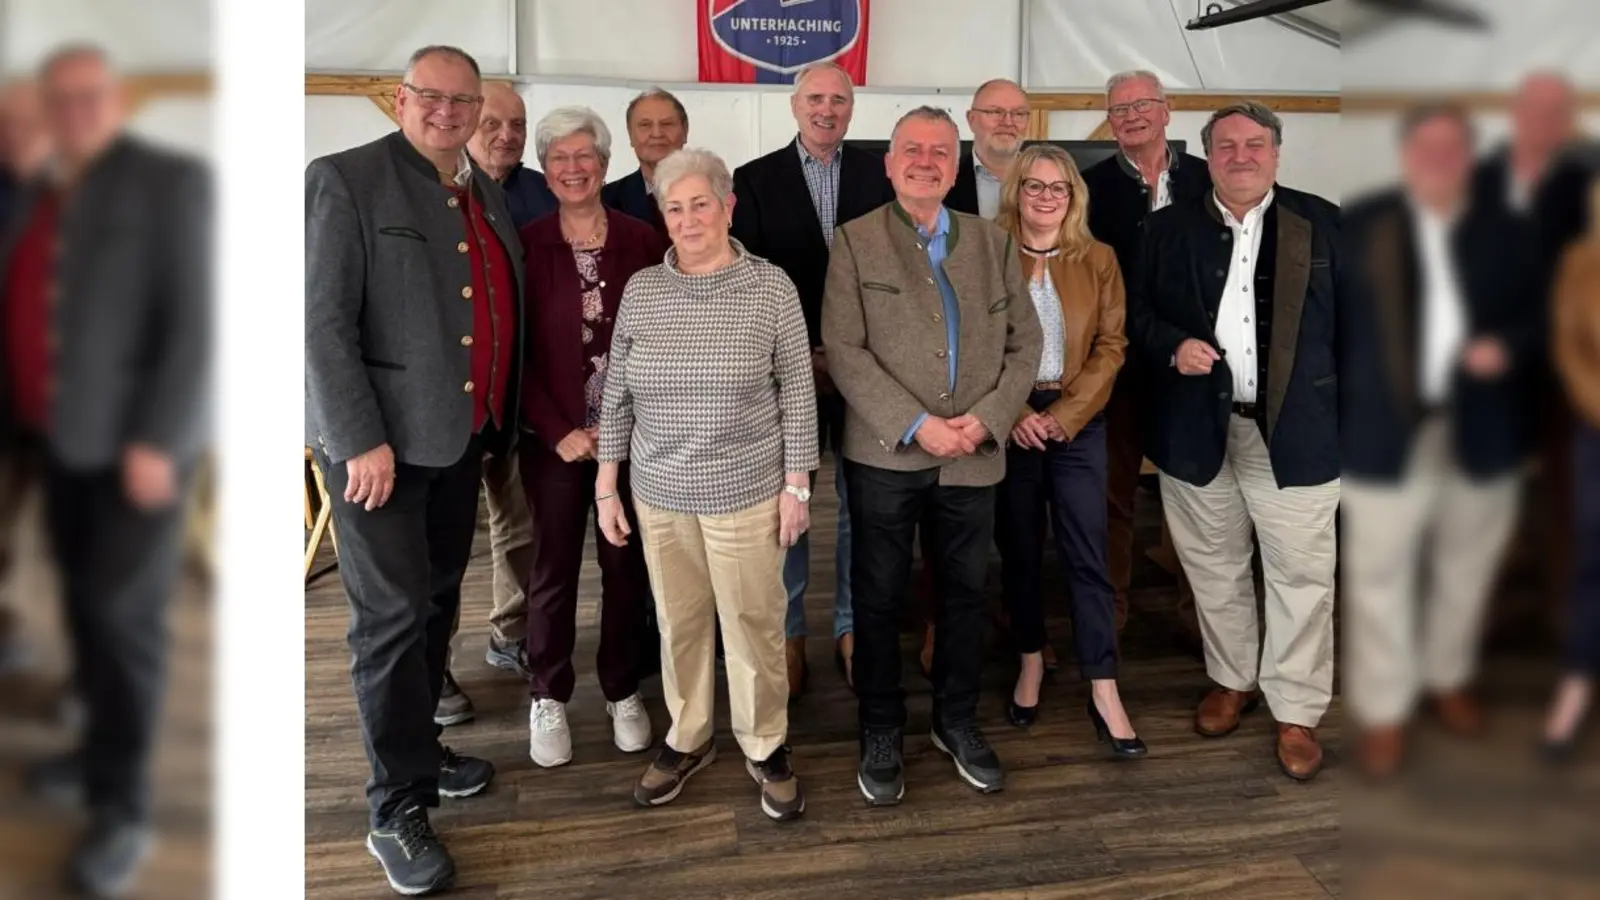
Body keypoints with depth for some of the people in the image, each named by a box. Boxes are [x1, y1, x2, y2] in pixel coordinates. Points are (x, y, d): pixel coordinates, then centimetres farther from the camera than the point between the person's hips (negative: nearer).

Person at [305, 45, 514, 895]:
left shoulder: (485, 191, 12)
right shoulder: (344, 179, -8)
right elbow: (323, 322, -14)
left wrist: (499, 422, 11)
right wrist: (362, 439, -18)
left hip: (460, 435, 7)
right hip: (383, 438, -6)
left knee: (437, 601, 17)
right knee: (392, 615, 0)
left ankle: (418, 748, 35)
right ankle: (397, 809, 12)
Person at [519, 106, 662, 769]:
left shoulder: (641, 241, 1)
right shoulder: (526, 245, -1)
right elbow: (517, 352, -3)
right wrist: (560, 432, -10)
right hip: (556, 436, -1)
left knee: (627, 563, 8)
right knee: (554, 568, 7)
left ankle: (622, 692, 26)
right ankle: (548, 700, 23)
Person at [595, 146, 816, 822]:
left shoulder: (771, 286, -7)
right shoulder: (640, 290, 2)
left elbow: (798, 392, -4)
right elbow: (617, 394, 6)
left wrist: (796, 487, -6)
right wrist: (607, 487, 4)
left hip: (745, 491, -3)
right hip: (659, 493, 3)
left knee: (753, 622, 7)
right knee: (679, 621, 14)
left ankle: (766, 747, 26)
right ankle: (687, 739, 33)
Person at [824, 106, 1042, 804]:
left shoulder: (993, 243, 9)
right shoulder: (854, 242, -1)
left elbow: (1024, 342, 6)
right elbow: (843, 350, -10)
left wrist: (987, 419, -9)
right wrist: (916, 426, -17)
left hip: (974, 456, 3)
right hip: (886, 454, -3)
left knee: (966, 593, 13)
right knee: (878, 597, 7)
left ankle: (957, 720, 31)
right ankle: (881, 732, 23)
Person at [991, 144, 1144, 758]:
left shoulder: (1098, 259, 4)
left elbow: (1111, 346, 1)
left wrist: (1064, 415, -9)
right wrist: (1015, 413, -12)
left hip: (1078, 423, 0)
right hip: (1008, 422, 0)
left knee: (1088, 556, -1)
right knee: (1018, 551, 9)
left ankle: (1104, 693, 4)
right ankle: (1030, 664, 26)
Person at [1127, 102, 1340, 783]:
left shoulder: (1321, 224, 3)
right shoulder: (1169, 227, 6)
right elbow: (1135, 308, 9)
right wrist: (1172, 346, -12)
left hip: (1295, 430, -1)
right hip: (1196, 429, 2)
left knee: (1301, 574, 3)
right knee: (1213, 567, 15)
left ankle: (1296, 713, 16)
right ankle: (1232, 680, 34)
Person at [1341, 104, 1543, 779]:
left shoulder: (1506, 235, 6)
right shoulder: (1355, 229, -2)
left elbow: (1537, 315, 9)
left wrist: (1507, 346, -14)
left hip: (1482, 437, 3)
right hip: (1386, 434, -3)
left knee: (1466, 569, 18)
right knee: (1380, 577, 3)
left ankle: (1448, 679, 39)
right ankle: (1382, 711, 15)